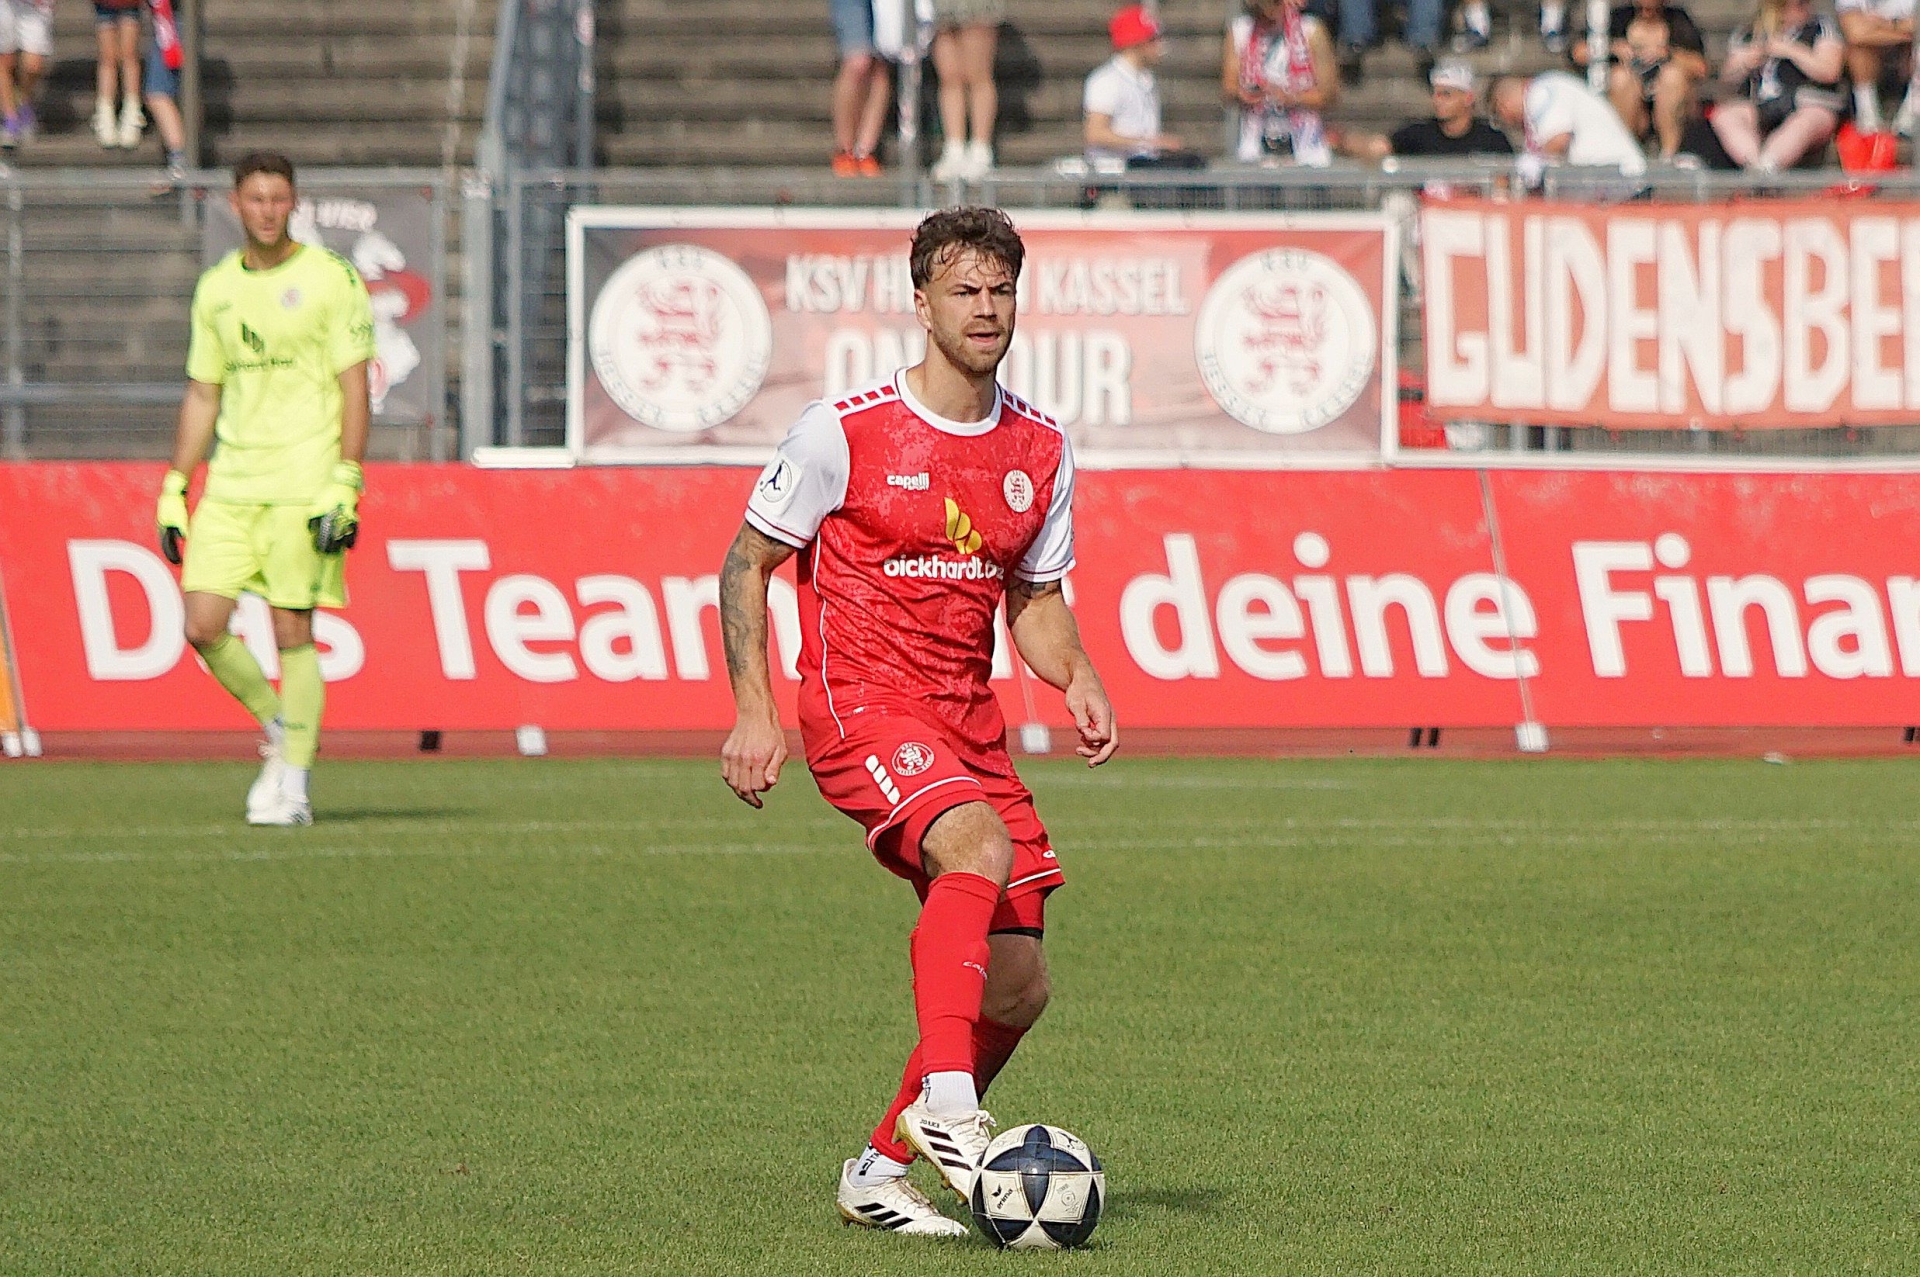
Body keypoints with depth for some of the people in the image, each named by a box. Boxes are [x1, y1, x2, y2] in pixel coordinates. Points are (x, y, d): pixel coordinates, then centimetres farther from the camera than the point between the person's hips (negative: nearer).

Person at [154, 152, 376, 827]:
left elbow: (354, 387, -5)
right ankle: (279, 728, 19)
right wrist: (173, 489, 13)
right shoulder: (216, 288, 12)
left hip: (305, 485, -5)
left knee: (291, 633, -6)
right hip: (230, 485, 5)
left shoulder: (331, 278, -3)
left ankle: (292, 786, 2)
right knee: (203, 626, -4)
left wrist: (345, 485, -13)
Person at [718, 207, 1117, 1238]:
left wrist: (1076, 680, -2)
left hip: (968, 720, 6)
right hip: (861, 708, -6)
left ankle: (881, 1170, 17)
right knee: (980, 844, -35)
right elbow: (746, 564, 0)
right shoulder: (844, 431, -7)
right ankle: (946, 1104, -38)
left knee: (1017, 988, 2)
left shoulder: (1039, 451, 8)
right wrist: (753, 713, -8)